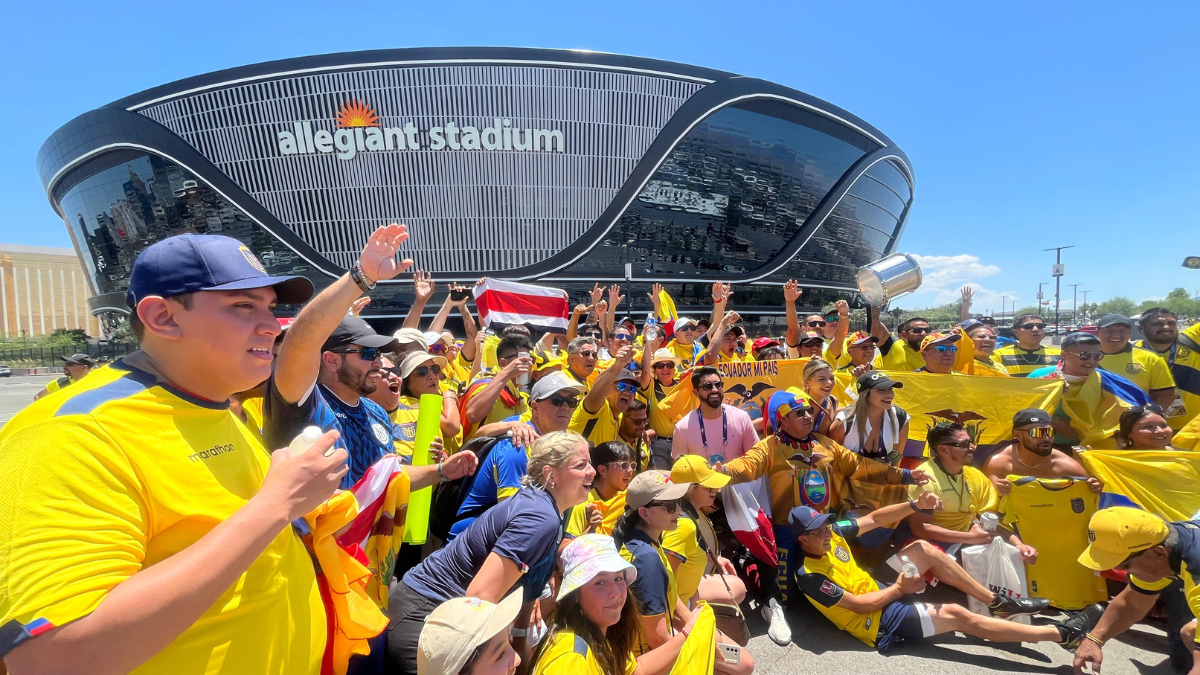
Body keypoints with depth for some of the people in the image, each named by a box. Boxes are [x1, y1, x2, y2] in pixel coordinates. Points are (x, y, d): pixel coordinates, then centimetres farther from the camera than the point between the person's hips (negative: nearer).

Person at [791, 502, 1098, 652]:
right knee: (958, 615, -13)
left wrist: (916, 505, -17)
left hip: (879, 593, 8)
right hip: (878, 621, -8)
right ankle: (1062, 634, -1)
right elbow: (860, 605, -23)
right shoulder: (809, 576, -28)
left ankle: (996, 602, 10)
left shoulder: (833, 532, -7)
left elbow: (874, 519, -3)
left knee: (923, 549, -4)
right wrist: (900, 589, -14)